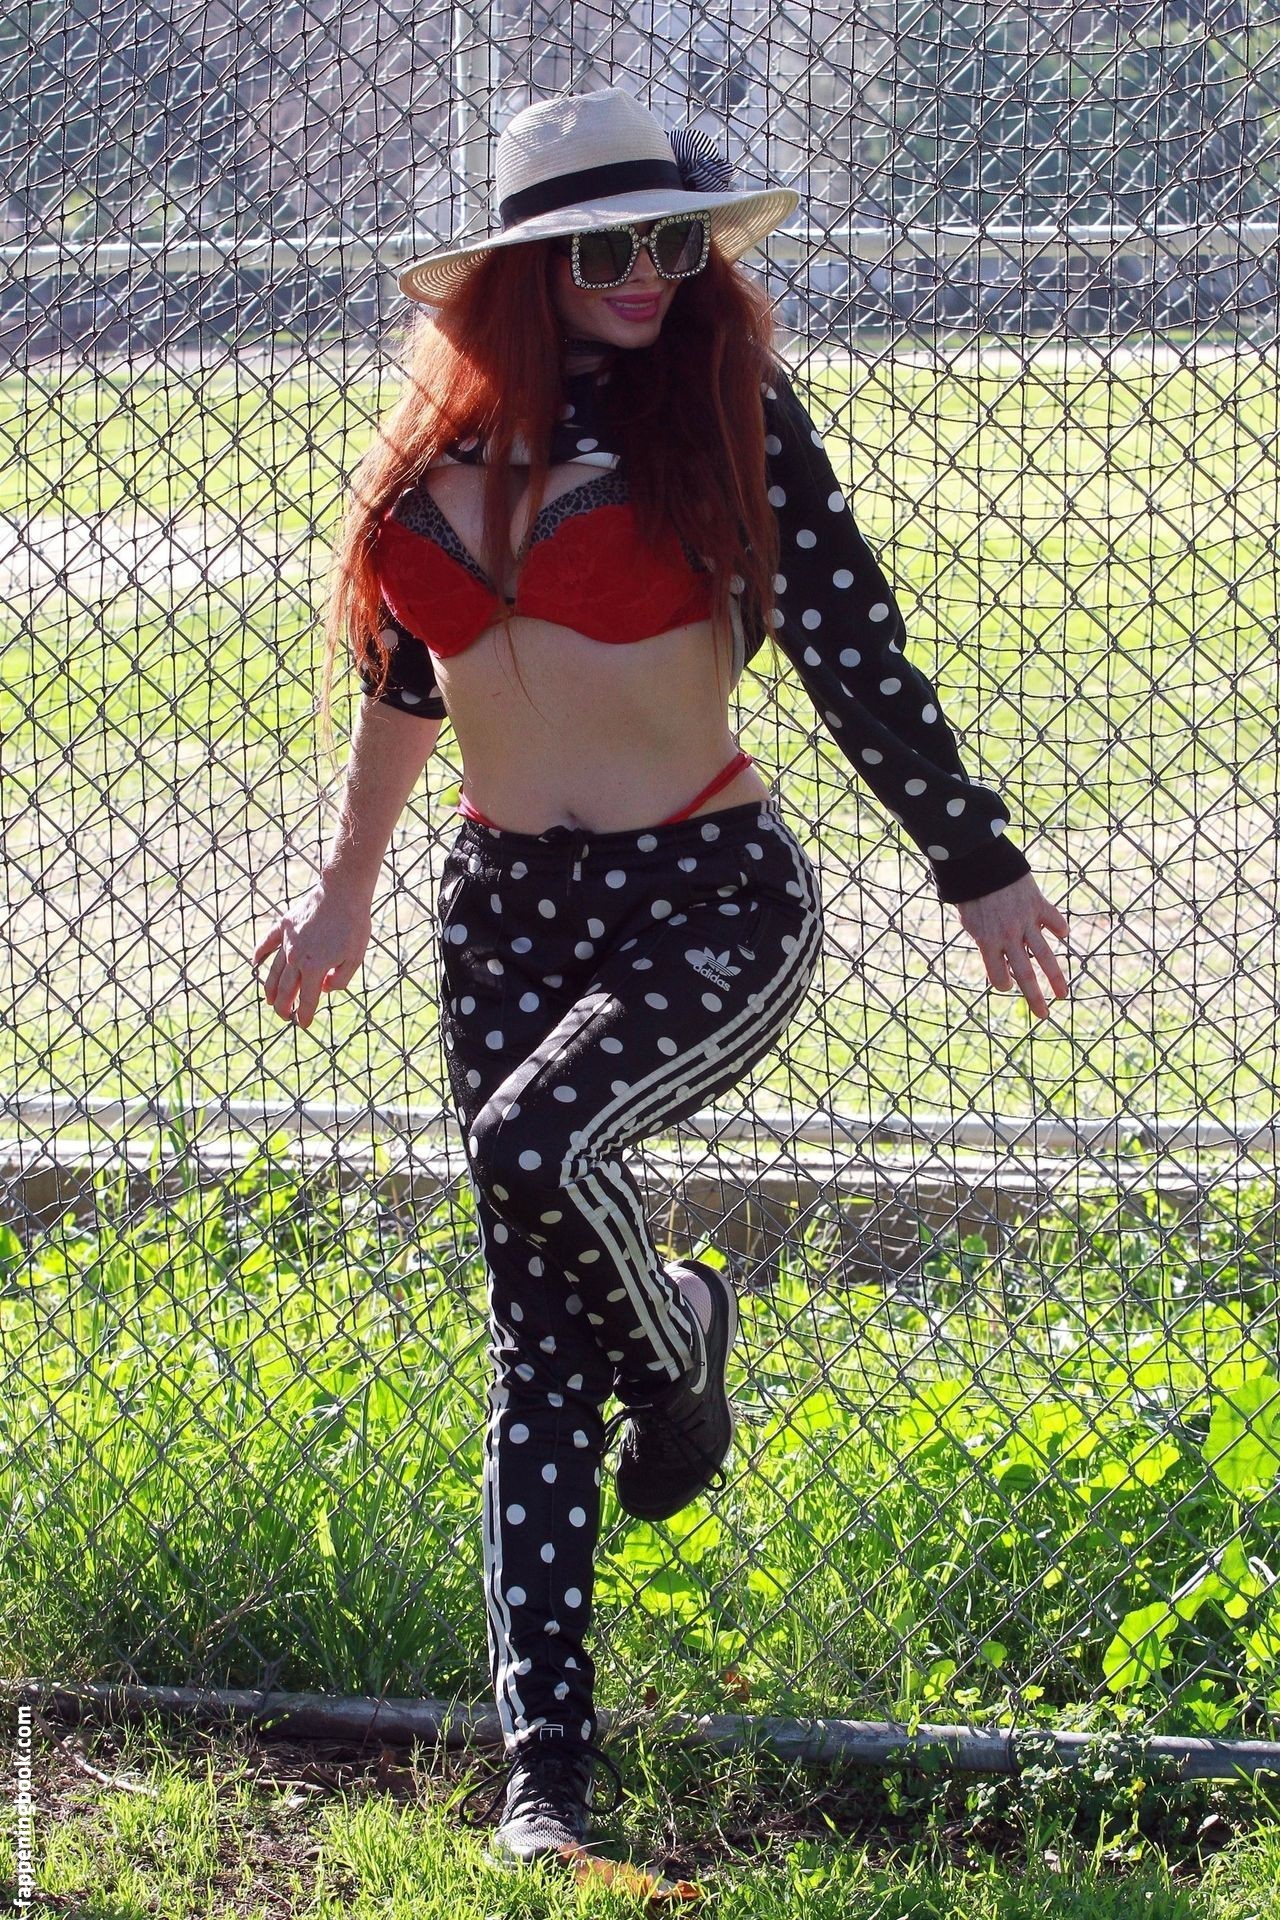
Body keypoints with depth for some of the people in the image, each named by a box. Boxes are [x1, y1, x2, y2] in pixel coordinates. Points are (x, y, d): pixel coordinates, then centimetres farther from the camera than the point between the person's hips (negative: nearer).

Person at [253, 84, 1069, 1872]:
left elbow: (856, 653, -4)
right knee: (536, 1341, 3)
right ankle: (546, 1763, 7)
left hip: (710, 897, -4)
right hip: (505, 904, 5)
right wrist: (344, 892, 27)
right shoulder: (444, 436, 6)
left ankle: (681, 1340, 4)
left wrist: (982, 869, -2)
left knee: (537, 1144, -31)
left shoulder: (724, 410, -6)